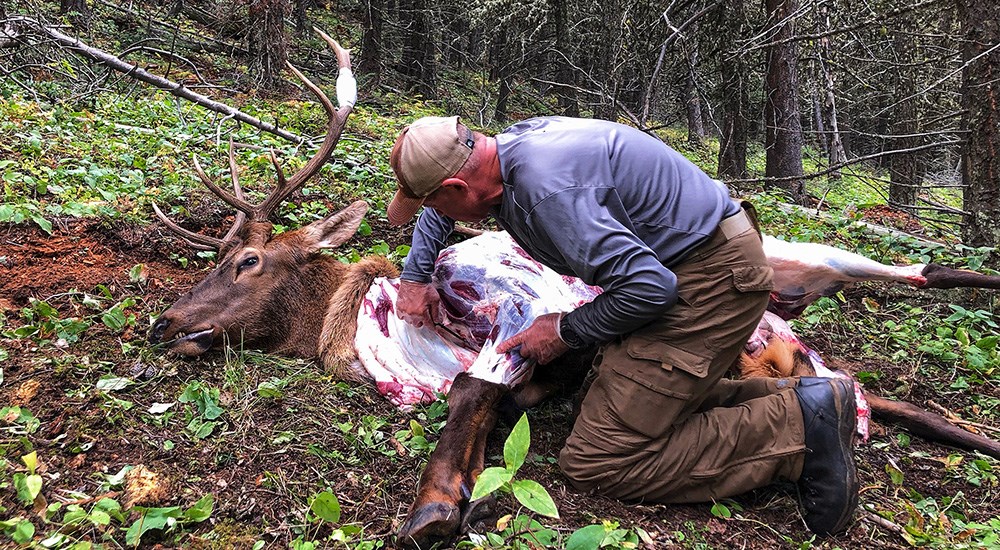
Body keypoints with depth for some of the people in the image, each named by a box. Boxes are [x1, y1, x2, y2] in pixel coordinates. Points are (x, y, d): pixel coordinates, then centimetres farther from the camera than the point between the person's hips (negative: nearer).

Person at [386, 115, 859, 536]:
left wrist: (566, 331, -13)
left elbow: (648, 287, -28)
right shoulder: (507, 148, 5)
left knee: (594, 463, -11)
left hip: (712, 277, -10)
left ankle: (799, 426, -7)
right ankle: (780, 398, 10)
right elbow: (438, 210, 27)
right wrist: (415, 277, 23)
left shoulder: (544, 186, -26)